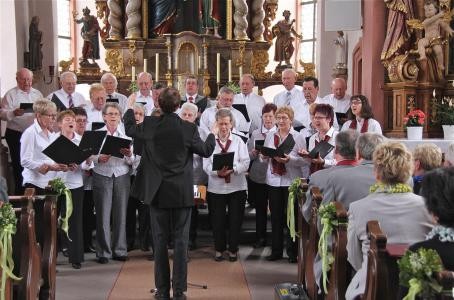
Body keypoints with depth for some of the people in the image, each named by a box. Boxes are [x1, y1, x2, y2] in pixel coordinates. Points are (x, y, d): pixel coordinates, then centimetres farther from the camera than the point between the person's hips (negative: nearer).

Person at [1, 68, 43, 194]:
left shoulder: (37, 94, 12)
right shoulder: (11, 95, -4)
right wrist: (14, 113, -29)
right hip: (16, 135, -4)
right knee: (19, 165, 2)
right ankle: (20, 192, 14)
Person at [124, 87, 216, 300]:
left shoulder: (149, 125, -6)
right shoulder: (189, 129, -10)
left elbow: (129, 129, 15)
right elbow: (206, 151, 4)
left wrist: (130, 107, 32)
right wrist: (212, 134, 23)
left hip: (158, 192, 1)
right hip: (182, 193, -1)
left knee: (160, 241, 9)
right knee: (181, 241, 5)